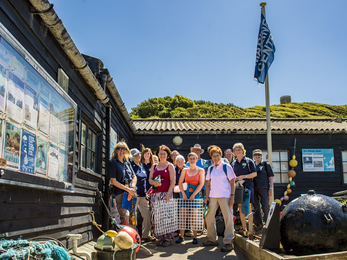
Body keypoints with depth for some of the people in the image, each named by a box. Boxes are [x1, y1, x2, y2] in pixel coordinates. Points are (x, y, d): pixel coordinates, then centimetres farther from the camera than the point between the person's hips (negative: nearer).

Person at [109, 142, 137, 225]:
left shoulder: (127, 162, 17)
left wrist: (132, 188, -3)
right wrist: (128, 189, -12)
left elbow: (134, 177, 17)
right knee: (125, 220, -13)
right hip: (120, 193, -6)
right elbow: (113, 181, -8)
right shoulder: (113, 162, -2)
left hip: (131, 192, 6)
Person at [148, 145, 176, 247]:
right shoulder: (154, 166, 17)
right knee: (156, 216, 1)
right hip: (155, 193, 4)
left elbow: (173, 181, -2)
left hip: (166, 193, -4)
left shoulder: (170, 166, 5)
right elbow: (150, 179, 14)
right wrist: (154, 183, -9)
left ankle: (168, 238, 1)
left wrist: (168, 193, -13)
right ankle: (160, 238, 11)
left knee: (167, 215, -8)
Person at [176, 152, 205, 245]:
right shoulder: (185, 170, 12)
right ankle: (181, 236, 6)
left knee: (194, 216, -4)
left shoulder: (200, 170, 5)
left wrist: (194, 194, -11)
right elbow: (180, 183, 6)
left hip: (195, 194, -2)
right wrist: (183, 194, -8)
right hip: (185, 193, 3)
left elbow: (201, 184, -4)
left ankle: (194, 237, 5)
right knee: (182, 215, -2)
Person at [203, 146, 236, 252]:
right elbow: (208, 184, 13)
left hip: (225, 196, -5)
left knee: (228, 218, -3)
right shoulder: (210, 169, 11)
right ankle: (212, 239, 24)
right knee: (209, 218, 9)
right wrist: (207, 197, 5)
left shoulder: (227, 167, -1)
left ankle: (228, 242, 4)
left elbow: (232, 182, -2)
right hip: (213, 196, 5)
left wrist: (232, 196, -9)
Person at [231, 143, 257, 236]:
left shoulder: (249, 161, 3)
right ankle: (244, 229, 7)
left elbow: (254, 174, -3)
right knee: (241, 209, 2)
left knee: (248, 209, -5)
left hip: (248, 186, -3)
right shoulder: (233, 163, 14)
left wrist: (243, 176, -13)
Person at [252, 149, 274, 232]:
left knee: (265, 206, -7)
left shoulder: (265, 164, 7)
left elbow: (271, 177, 4)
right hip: (254, 189, 3)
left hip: (263, 188, -3)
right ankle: (258, 224, 13)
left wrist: (271, 189, -4)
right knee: (255, 207, 4)